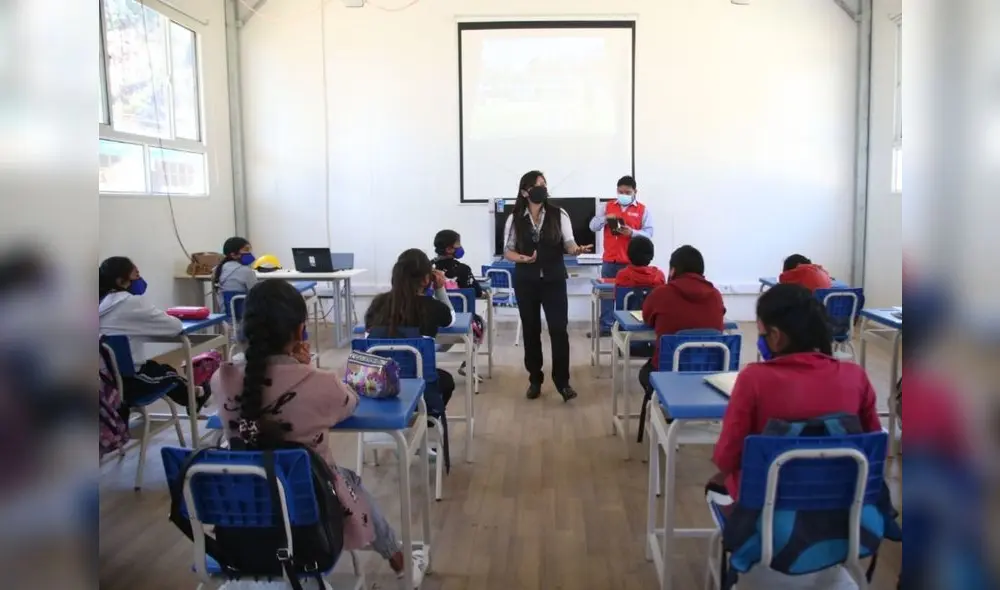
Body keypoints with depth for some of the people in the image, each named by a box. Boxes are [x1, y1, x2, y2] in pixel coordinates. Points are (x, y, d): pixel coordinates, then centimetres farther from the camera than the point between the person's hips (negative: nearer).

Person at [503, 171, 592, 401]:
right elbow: (508, 251, 1)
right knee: (531, 330, 9)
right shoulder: (515, 219, 0)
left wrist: (576, 249, -28)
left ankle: (562, 381, 6)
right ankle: (535, 380, 22)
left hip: (554, 280, -1)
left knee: (559, 330, -5)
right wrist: (522, 258, -19)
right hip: (526, 282, 1)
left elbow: (568, 243, -5)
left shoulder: (559, 214, -1)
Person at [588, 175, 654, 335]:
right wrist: (605, 218, -15)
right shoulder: (607, 206, 9)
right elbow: (593, 226, 4)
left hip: (631, 262, -2)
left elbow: (648, 233, -4)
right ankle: (605, 327, 14)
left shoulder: (642, 210, 2)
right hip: (609, 260, 3)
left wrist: (632, 233, -21)